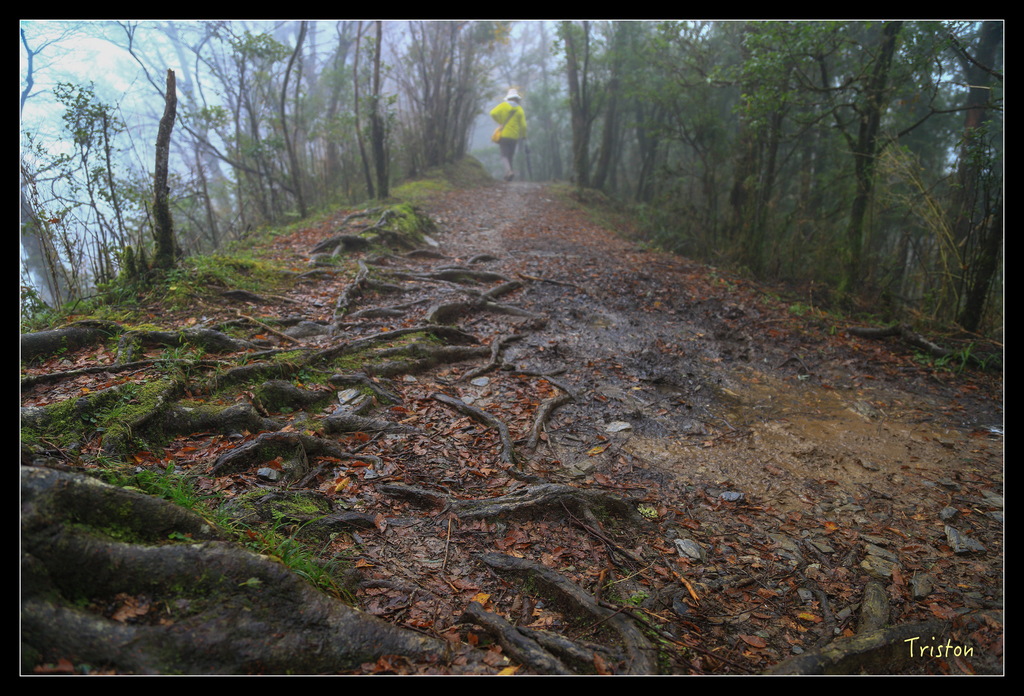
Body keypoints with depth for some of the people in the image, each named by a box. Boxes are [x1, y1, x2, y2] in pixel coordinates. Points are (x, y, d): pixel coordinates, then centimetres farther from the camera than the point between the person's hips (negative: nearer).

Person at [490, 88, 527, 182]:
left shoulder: (503, 105, 1)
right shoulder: (520, 109, 4)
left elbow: (493, 113, -14)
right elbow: (523, 126, -1)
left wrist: (500, 122, -1)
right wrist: (524, 135, 15)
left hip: (503, 135, -2)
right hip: (514, 136, 2)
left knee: (504, 155, -5)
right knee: (510, 155, 13)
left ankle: (508, 170, -30)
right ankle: (509, 172, 12)